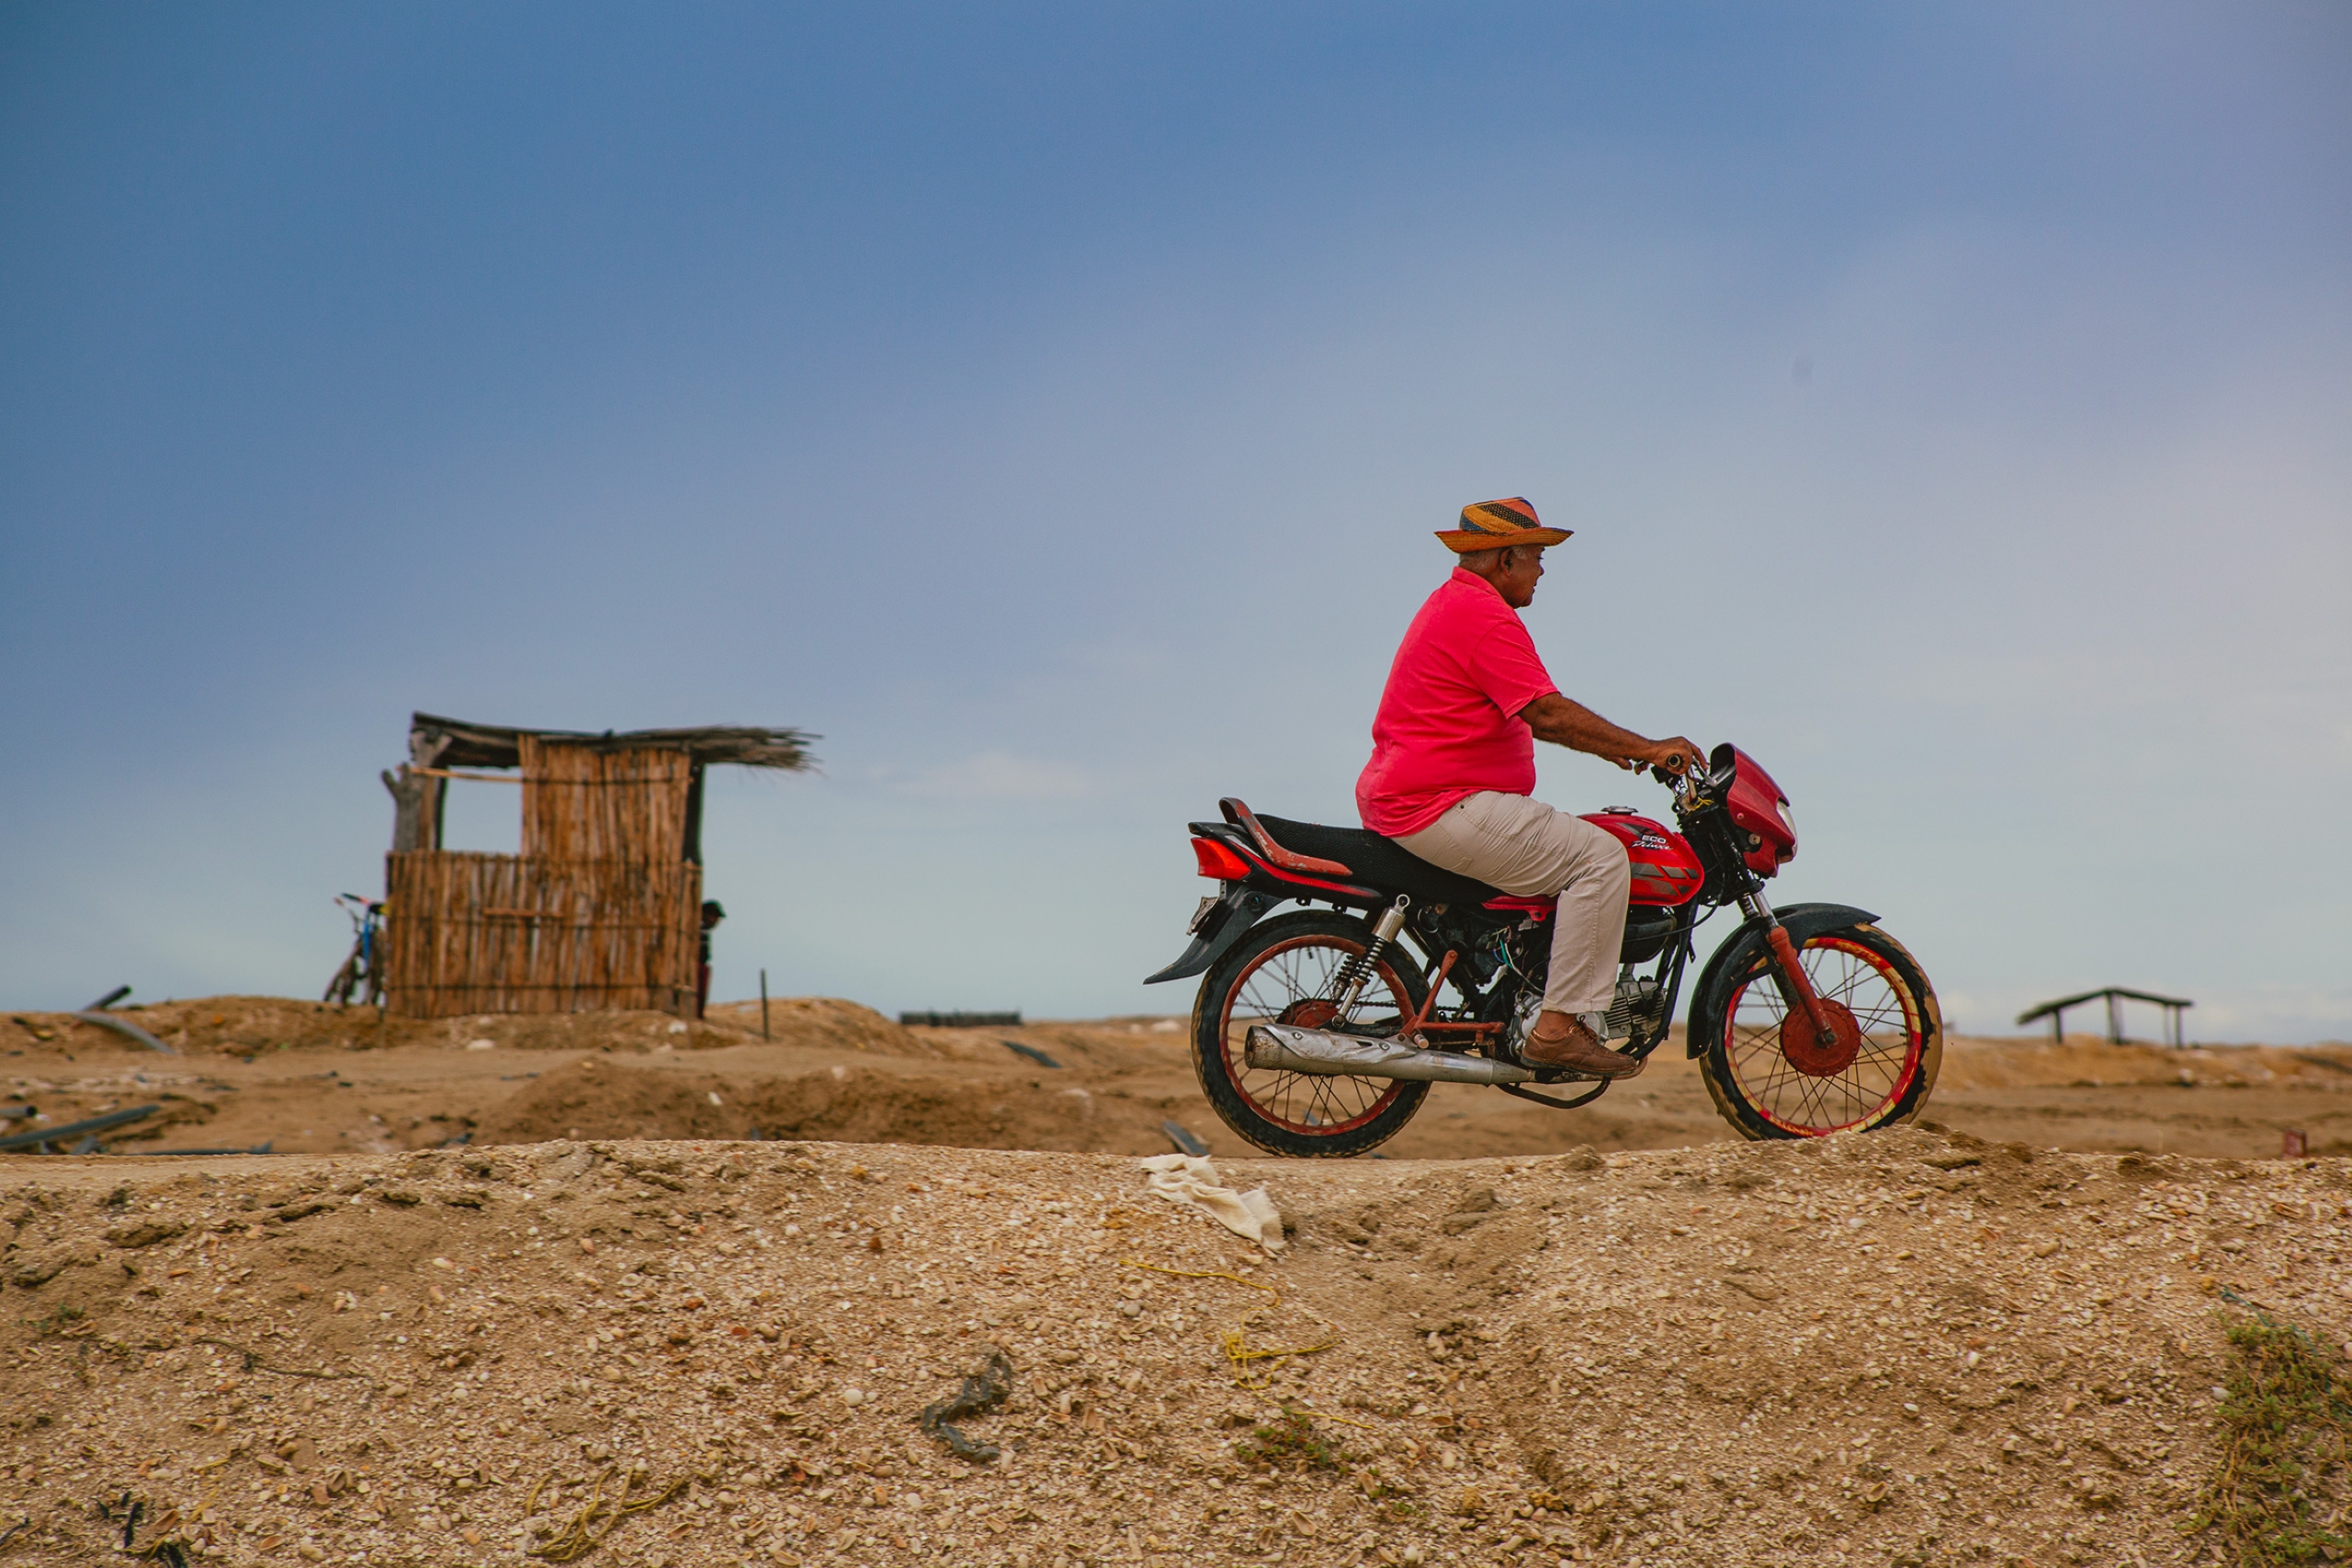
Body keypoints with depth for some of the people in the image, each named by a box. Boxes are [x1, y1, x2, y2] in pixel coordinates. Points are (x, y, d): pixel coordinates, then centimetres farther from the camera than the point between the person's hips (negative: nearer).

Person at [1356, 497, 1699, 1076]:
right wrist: (1646, 748, -15)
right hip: (1443, 806, -12)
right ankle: (1561, 1026, -16)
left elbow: (1521, 714, 29)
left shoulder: (1451, 602, 21)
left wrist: (1602, 743, 25)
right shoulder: (1485, 615, -14)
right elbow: (1547, 712, -21)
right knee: (1601, 856, -14)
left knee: (1568, 840, 27)